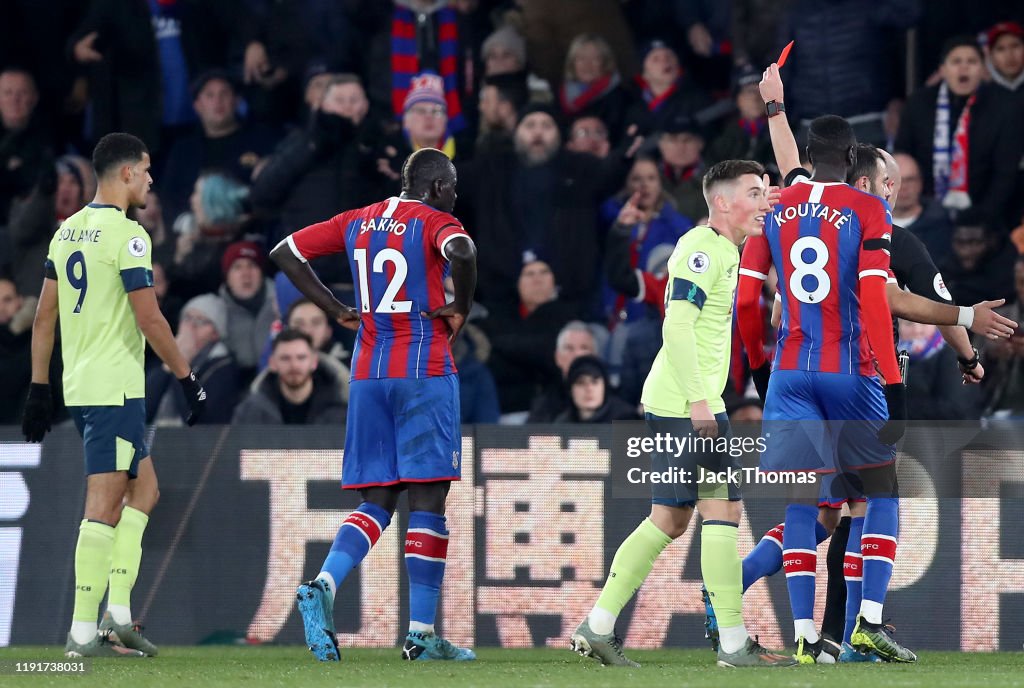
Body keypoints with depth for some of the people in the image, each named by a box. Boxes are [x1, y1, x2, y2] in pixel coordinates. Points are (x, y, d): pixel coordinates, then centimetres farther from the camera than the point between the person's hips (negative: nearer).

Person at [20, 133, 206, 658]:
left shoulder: (67, 232, 13)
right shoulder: (126, 235, -13)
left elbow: (44, 316, 15)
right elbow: (149, 320, -16)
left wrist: (38, 389, 18)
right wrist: (188, 379, -8)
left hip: (78, 387, 9)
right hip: (115, 388, -9)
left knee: (143, 490, 17)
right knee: (104, 507, -7)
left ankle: (117, 612, 10)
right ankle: (83, 632, -8)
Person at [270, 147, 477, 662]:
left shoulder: (357, 222, 14)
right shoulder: (435, 222, -4)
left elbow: (285, 253, 16)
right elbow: (462, 253, -28)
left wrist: (336, 310, 15)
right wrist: (461, 307, -11)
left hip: (367, 375, 6)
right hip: (425, 370, -6)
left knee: (377, 501, 9)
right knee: (427, 499, -2)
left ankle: (322, 586, -16)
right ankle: (421, 635, -3)